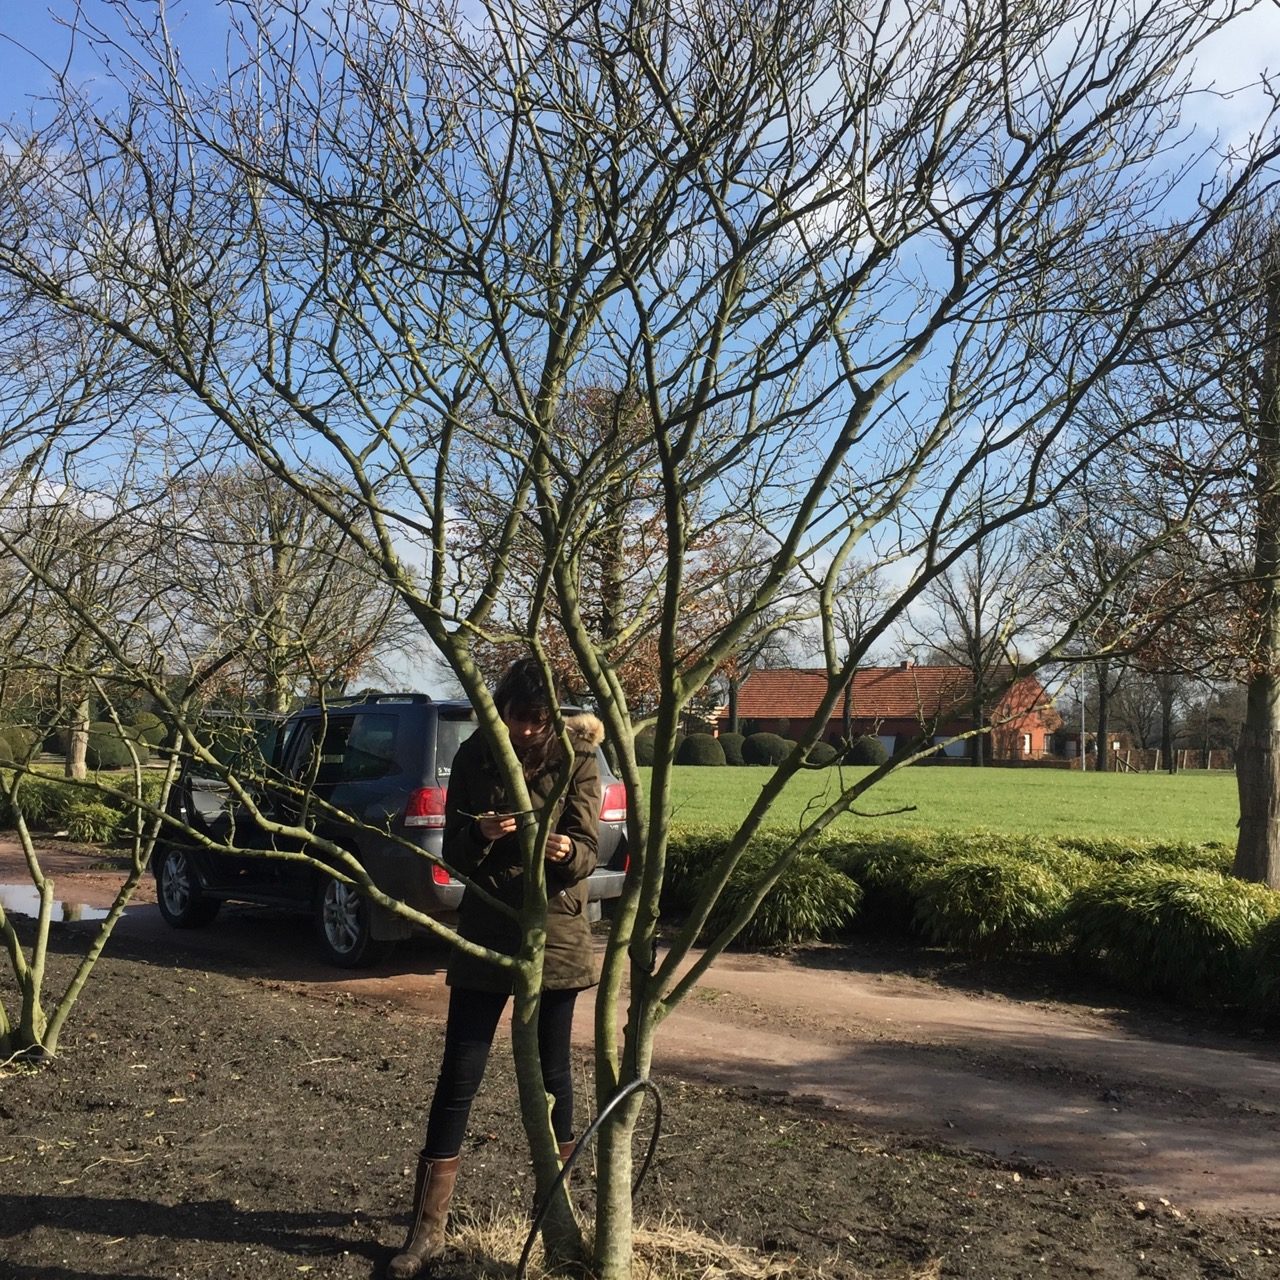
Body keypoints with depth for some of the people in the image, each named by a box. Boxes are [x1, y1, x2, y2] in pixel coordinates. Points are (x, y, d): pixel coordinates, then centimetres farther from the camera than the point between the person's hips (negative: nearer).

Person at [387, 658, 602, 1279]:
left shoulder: (575, 759, -7)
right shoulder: (474, 756, -3)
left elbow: (587, 852, -11)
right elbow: (453, 854, -3)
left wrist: (566, 852, -33)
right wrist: (480, 834, -25)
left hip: (555, 932, -1)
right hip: (485, 932, 1)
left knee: (551, 1071, 10)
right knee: (458, 1076, 2)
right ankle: (428, 1227, 11)